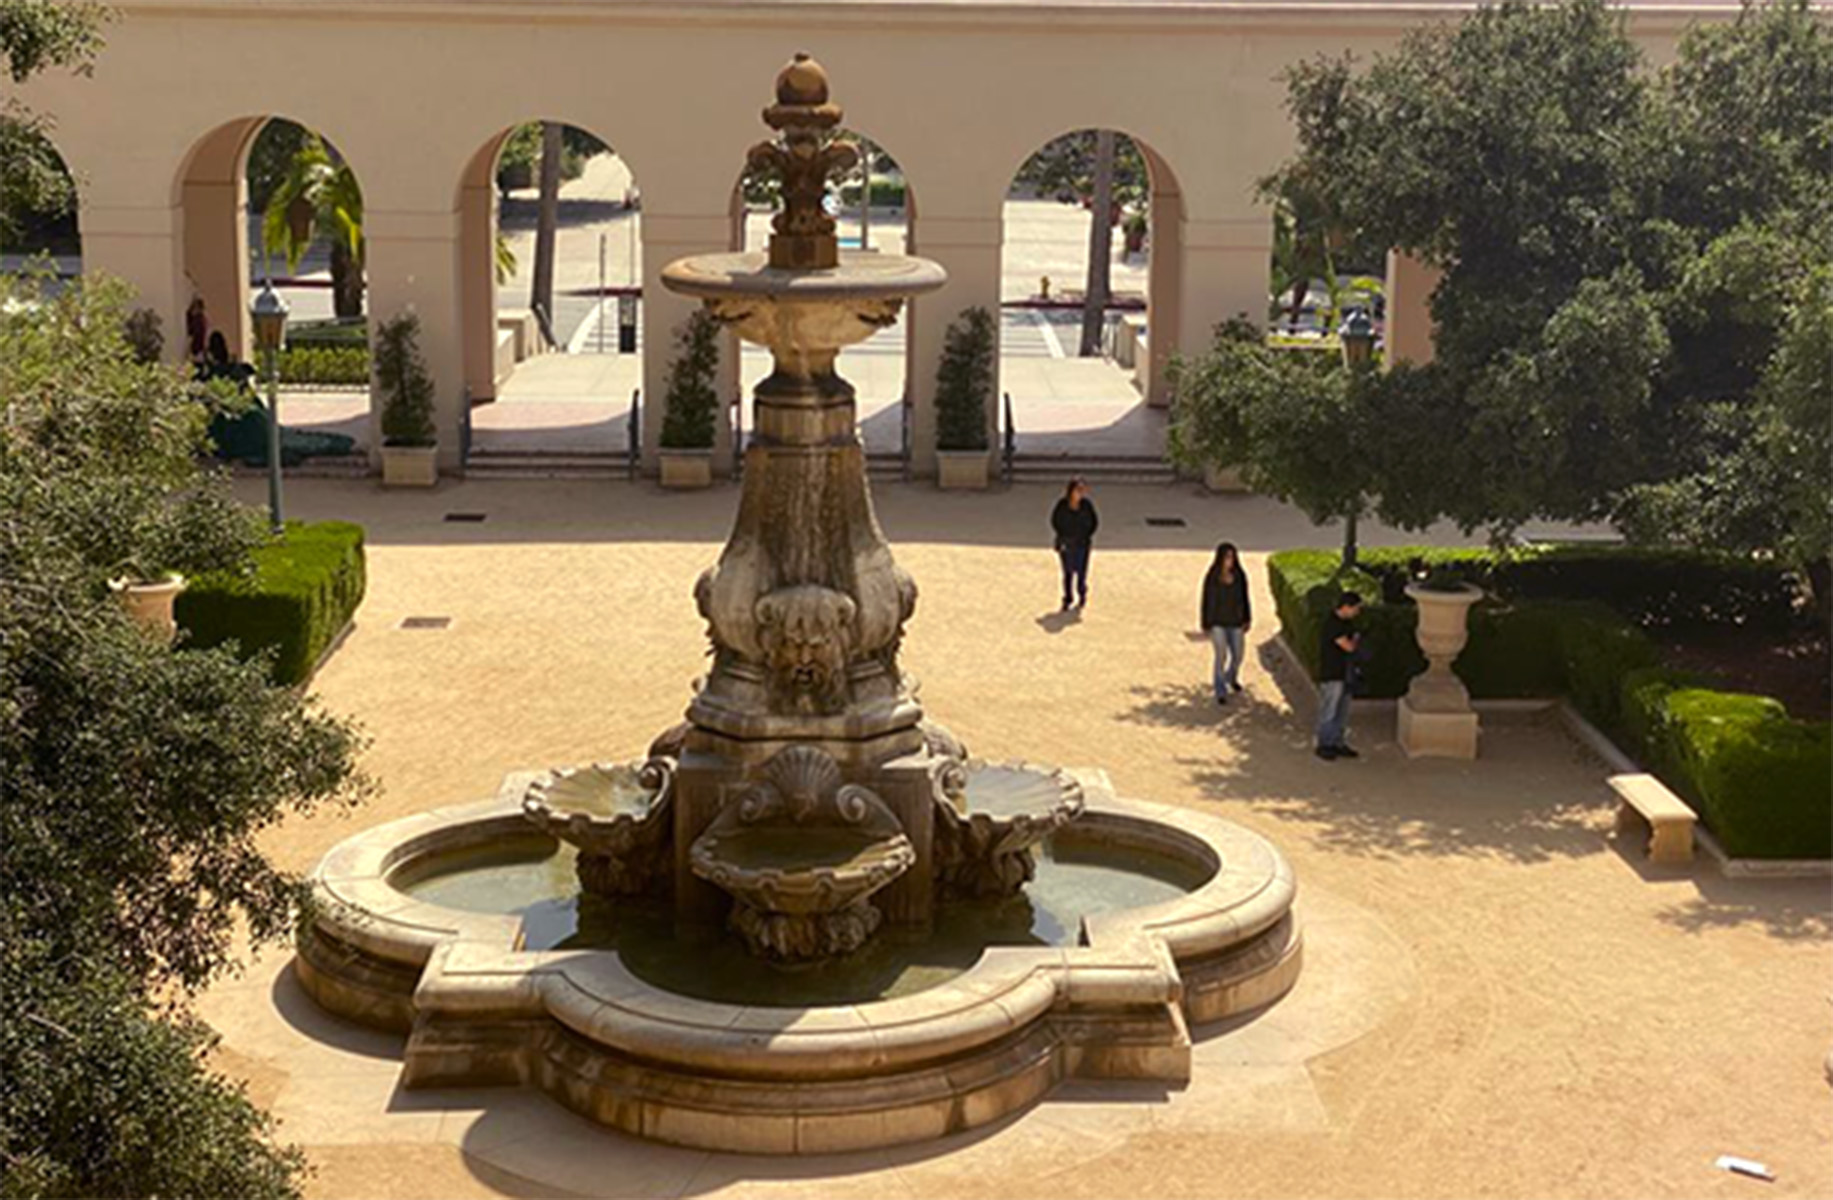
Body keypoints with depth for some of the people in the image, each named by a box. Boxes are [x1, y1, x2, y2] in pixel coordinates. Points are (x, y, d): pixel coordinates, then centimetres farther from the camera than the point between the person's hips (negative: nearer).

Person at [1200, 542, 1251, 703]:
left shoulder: (1239, 575, -5)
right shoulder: (1211, 577, -13)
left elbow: (1244, 598, 4)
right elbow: (1206, 601, -8)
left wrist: (1247, 620, 0)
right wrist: (1206, 626, -7)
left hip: (1235, 622, 3)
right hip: (1217, 622, -3)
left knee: (1238, 655, 14)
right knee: (1221, 656, -9)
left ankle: (1231, 677, 47)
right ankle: (1221, 692, 4)